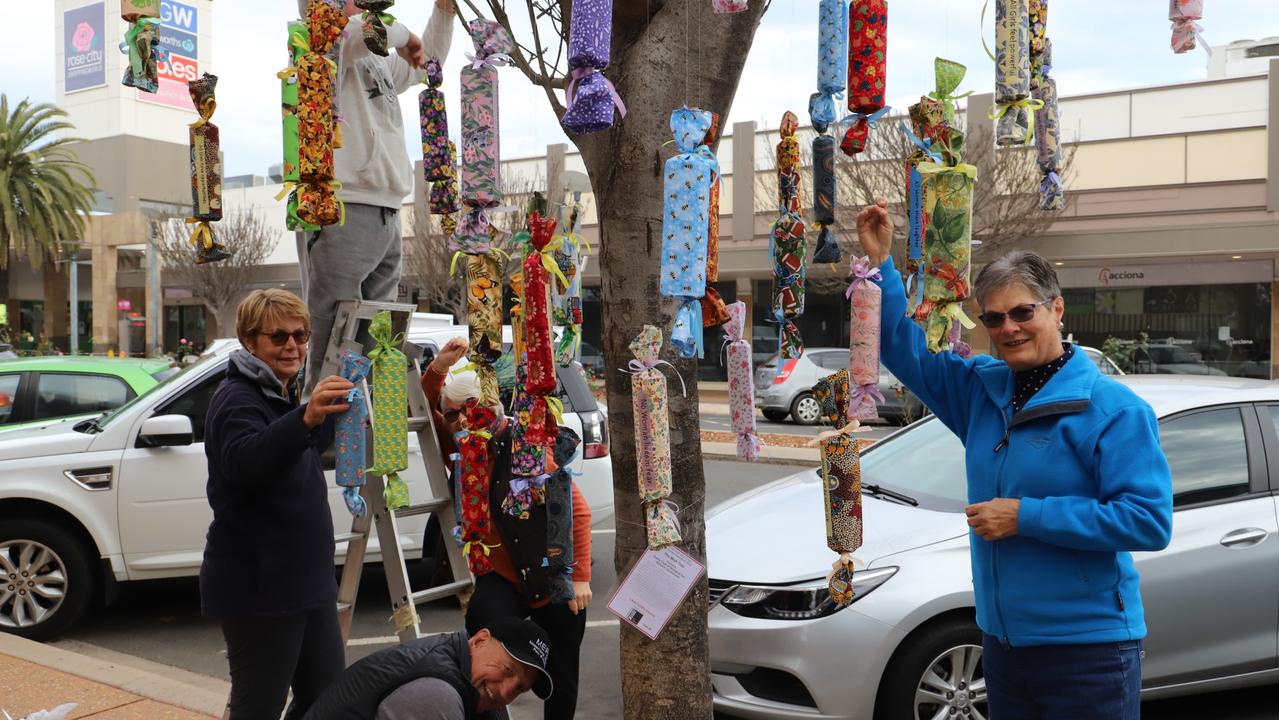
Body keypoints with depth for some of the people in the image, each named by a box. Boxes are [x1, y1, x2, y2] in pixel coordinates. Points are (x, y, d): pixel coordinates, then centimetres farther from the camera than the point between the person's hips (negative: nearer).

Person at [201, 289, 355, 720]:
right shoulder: (236, 399, -13)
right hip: (259, 587, -9)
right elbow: (242, 463, -36)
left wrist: (328, 413, 22)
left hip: (306, 579, 9)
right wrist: (305, 419, -50)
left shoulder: (285, 398, 15)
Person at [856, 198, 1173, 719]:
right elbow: (904, 349, 9)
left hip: (1087, 651, -6)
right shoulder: (982, 389, 5)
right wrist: (880, 263, -3)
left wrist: (1027, 516, -21)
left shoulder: (1112, 409, -13)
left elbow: (1150, 521, -19)